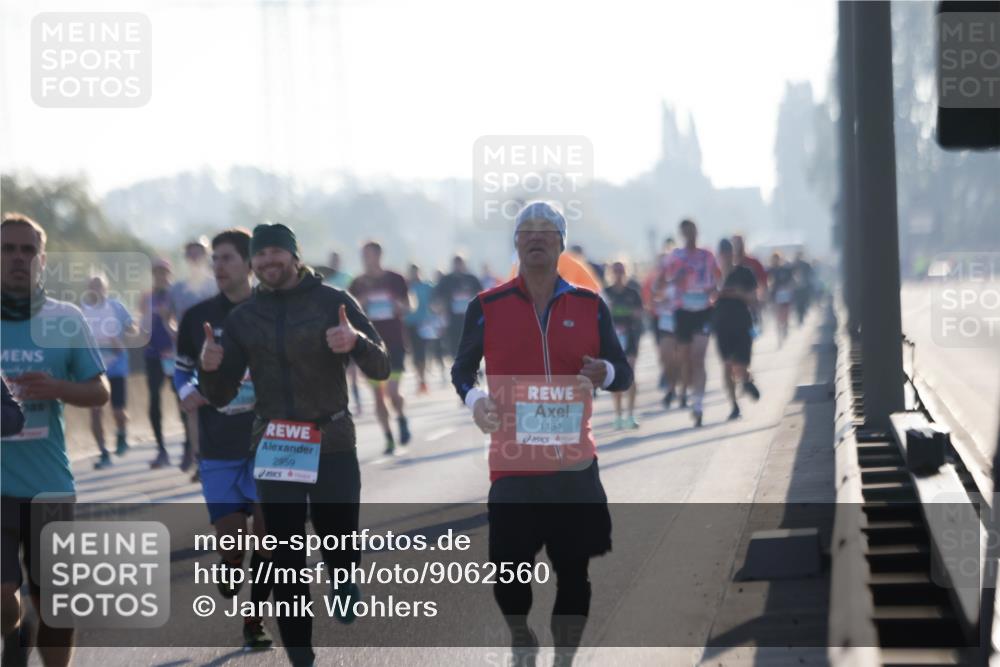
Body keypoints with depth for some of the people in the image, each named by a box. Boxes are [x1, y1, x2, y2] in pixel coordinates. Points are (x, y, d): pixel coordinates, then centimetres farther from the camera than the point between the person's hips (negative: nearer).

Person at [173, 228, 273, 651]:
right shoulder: (198, 317, 2)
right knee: (231, 534, -3)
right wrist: (187, 392, -7)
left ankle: (255, 621, 12)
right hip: (218, 445, 1)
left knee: (266, 529, -3)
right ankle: (231, 563, 35)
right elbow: (182, 368, 13)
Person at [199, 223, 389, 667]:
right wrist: (209, 367, -14)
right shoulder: (242, 317, 7)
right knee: (286, 560, 2)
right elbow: (220, 396, 9)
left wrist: (357, 340, -27)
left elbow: (380, 369, -6)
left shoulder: (333, 302, -1)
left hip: (332, 446, -2)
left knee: (341, 549, 0)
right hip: (272, 449, 2)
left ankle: (345, 583, 35)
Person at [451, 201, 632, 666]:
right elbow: (462, 368, 11)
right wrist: (473, 398, -11)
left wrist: (604, 373, -15)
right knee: (508, 566, -2)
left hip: (575, 464, 1)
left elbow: (624, 374, 8)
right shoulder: (487, 306, 2)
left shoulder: (590, 305, 6)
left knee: (574, 569, 5)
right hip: (513, 462, -1)